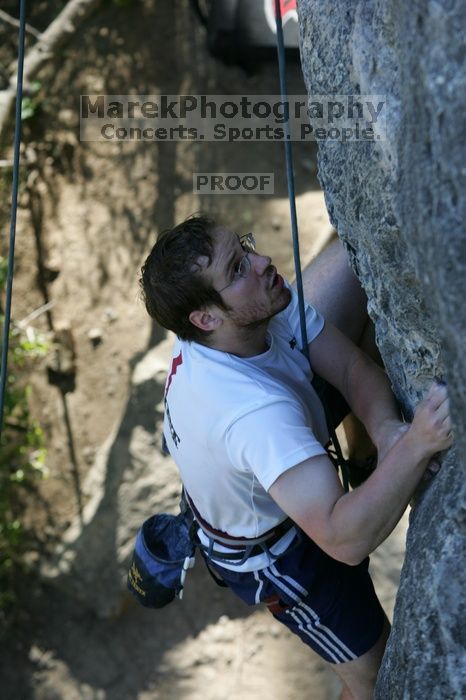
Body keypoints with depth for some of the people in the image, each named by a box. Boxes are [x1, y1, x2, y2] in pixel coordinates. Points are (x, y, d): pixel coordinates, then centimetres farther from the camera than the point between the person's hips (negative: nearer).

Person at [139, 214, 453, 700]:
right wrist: (413, 447, -60)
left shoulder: (256, 307, -23)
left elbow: (354, 369, -20)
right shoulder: (254, 411, -46)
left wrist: (386, 431, -38)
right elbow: (345, 539, -49)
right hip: (273, 554, -7)